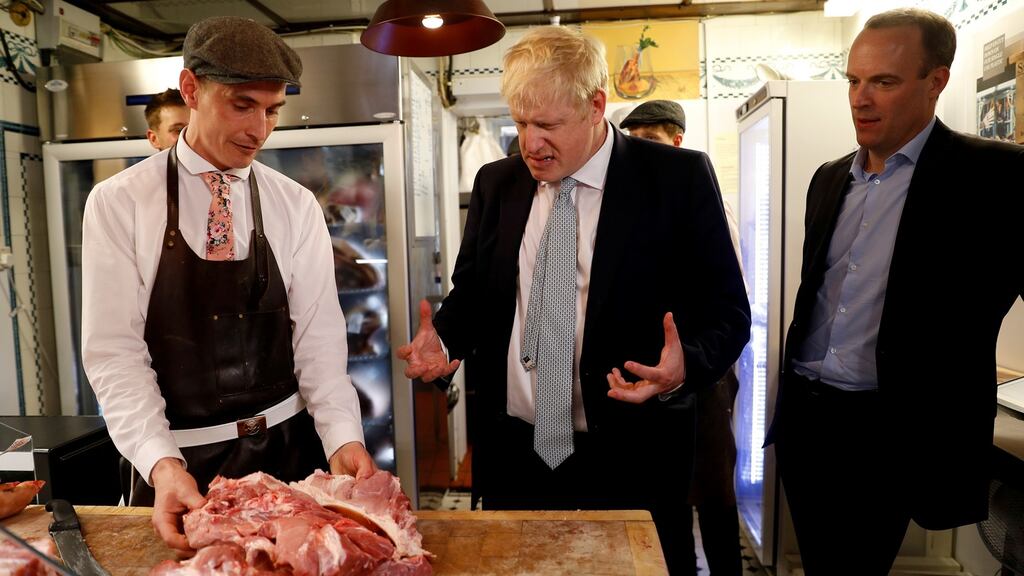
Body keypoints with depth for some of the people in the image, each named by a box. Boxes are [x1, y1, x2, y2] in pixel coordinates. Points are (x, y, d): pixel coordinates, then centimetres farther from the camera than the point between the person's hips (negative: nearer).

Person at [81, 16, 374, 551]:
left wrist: (342, 436, -20)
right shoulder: (118, 203, -6)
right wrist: (161, 463, -24)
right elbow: (115, 349, -11)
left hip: (287, 447, 2)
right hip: (177, 462, -1)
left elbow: (318, 334, -6)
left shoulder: (296, 207, -3)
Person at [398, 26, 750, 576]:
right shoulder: (495, 183, 5)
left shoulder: (679, 178, -8)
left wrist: (685, 366, -25)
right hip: (514, 458, 4)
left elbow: (725, 312, -5)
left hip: (629, 463, -3)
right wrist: (444, 339, -6)